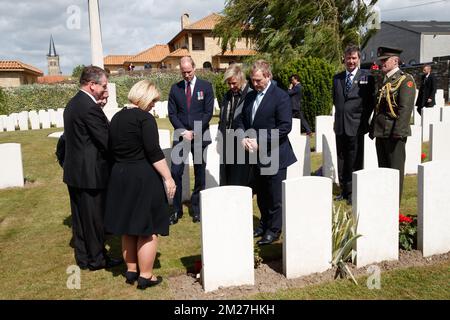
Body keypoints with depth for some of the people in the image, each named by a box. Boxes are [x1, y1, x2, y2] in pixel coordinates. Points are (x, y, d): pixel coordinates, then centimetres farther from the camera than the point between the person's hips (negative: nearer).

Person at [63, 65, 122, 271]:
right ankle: (97, 259, 18)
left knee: (80, 216, 17)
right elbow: (107, 141, -20)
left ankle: (83, 257, 28)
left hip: (74, 171, 10)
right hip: (90, 173, -9)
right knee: (95, 217, 4)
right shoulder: (90, 108, -20)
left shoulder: (72, 104, 11)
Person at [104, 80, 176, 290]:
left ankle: (131, 271, 28)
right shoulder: (145, 118, -13)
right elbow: (154, 152, -19)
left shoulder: (116, 118, 9)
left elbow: (112, 149, 14)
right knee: (147, 229, 3)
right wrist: (168, 178, -14)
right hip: (143, 178, -7)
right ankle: (145, 276, 10)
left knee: (128, 228, 17)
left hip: (119, 177, 8)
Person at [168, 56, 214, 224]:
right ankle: (177, 210, 5)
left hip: (200, 136, -1)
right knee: (176, 172, -6)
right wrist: (183, 131, -9)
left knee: (199, 174, 6)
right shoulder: (175, 88, 7)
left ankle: (196, 209, 18)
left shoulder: (206, 86, 1)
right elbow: (172, 114, 4)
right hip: (180, 136, 1)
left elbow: (208, 112, -4)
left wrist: (194, 132, -11)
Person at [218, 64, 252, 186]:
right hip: (226, 146, 7)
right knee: (225, 182, 11)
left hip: (243, 147, -6)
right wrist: (220, 140, 16)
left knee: (241, 183, 0)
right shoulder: (227, 96, 13)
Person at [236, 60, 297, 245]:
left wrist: (260, 142, -20)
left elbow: (285, 126, -18)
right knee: (261, 194, 18)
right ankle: (264, 224, 34)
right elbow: (241, 120, 15)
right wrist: (243, 137, -5)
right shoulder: (250, 96, 10)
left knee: (275, 196, 4)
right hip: (256, 155, 7)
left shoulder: (281, 97, -11)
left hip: (274, 155, -7)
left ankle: (274, 230, 17)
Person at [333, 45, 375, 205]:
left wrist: (364, 120, -5)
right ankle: (344, 190, 24)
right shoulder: (337, 78, 11)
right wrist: (339, 114, 11)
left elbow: (371, 100, -2)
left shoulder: (366, 77, -2)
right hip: (340, 125, 5)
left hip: (356, 125, -5)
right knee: (342, 159, 12)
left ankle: (354, 193, 11)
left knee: (355, 161, 1)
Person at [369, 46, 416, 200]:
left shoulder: (405, 80, -7)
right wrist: (373, 128, 16)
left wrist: (398, 131, -23)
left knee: (395, 168, -2)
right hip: (381, 132, 8)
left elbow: (406, 108, -17)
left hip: (395, 132, -8)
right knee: (383, 168, 14)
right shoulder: (383, 81, 17)